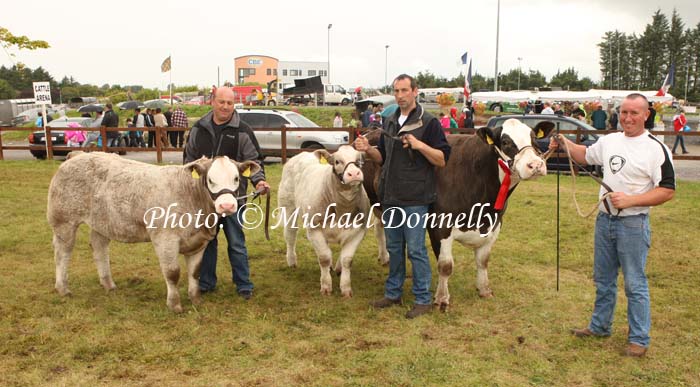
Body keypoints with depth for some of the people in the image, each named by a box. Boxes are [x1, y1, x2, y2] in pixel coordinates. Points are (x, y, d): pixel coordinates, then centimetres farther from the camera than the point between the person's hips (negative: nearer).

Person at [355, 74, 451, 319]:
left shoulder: (429, 123, -7)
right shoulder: (390, 122, 13)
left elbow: (442, 160, -10)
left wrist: (420, 145, -24)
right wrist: (368, 149, -1)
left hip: (415, 198, -6)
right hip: (390, 196, 6)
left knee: (416, 249, -1)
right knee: (394, 248, 15)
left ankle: (423, 300, 11)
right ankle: (393, 293, 28)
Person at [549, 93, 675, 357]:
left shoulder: (655, 148, -12)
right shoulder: (609, 140, 7)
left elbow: (667, 191, -14)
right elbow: (585, 156, 24)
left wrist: (631, 200, -24)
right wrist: (565, 143, 7)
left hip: (633, 224, -6)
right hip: (604, 219, 6)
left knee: (635, 284, 3)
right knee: (603, 279, 17)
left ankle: (639, 339, 17)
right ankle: (600, 326, 33)